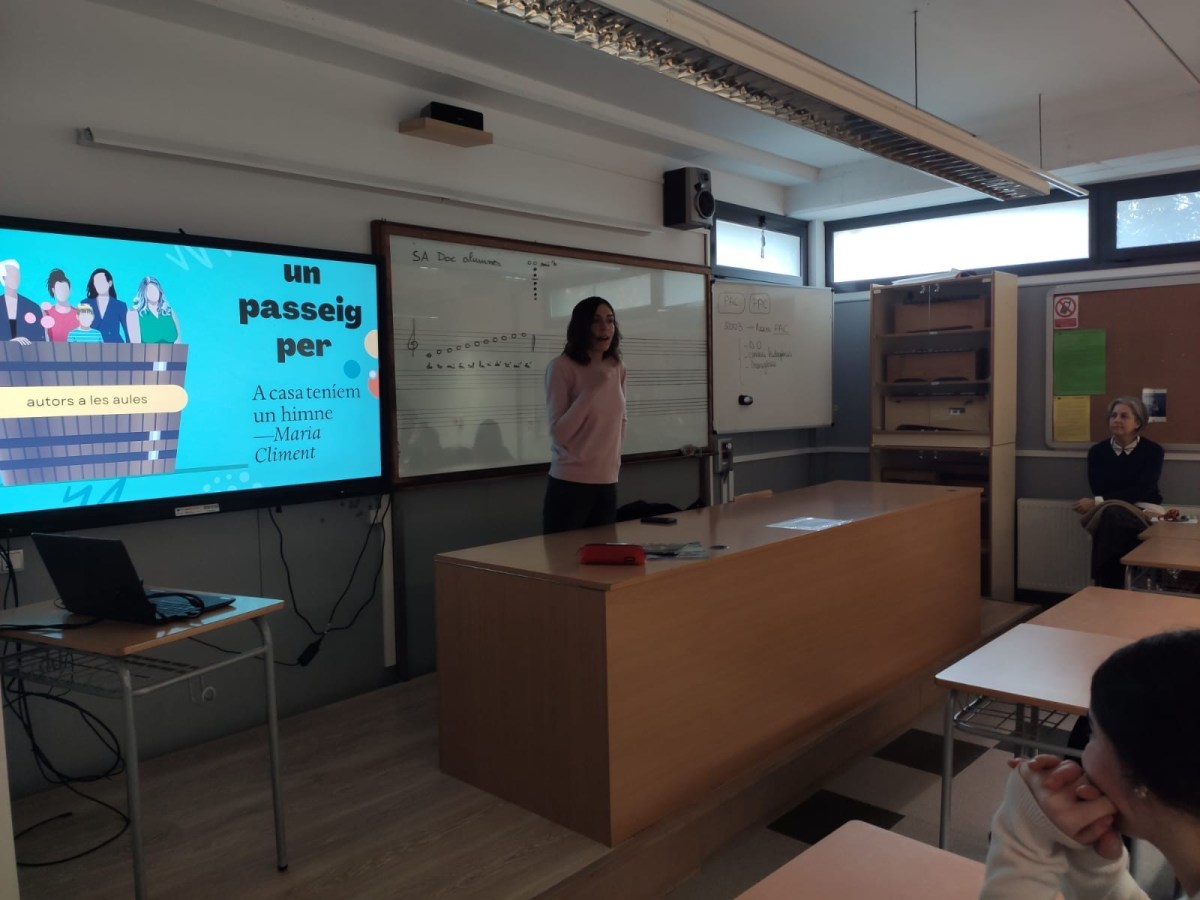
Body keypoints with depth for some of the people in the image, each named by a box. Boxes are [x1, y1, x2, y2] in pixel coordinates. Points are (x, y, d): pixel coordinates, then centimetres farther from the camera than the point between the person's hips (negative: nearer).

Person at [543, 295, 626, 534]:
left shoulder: (617, 368, 8)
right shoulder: (561, 367, -11)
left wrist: (614, 459, 13)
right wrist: (592, 388, -21)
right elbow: (559, 433, -17)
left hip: (607, 483, 6)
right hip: (570, 484, -6)